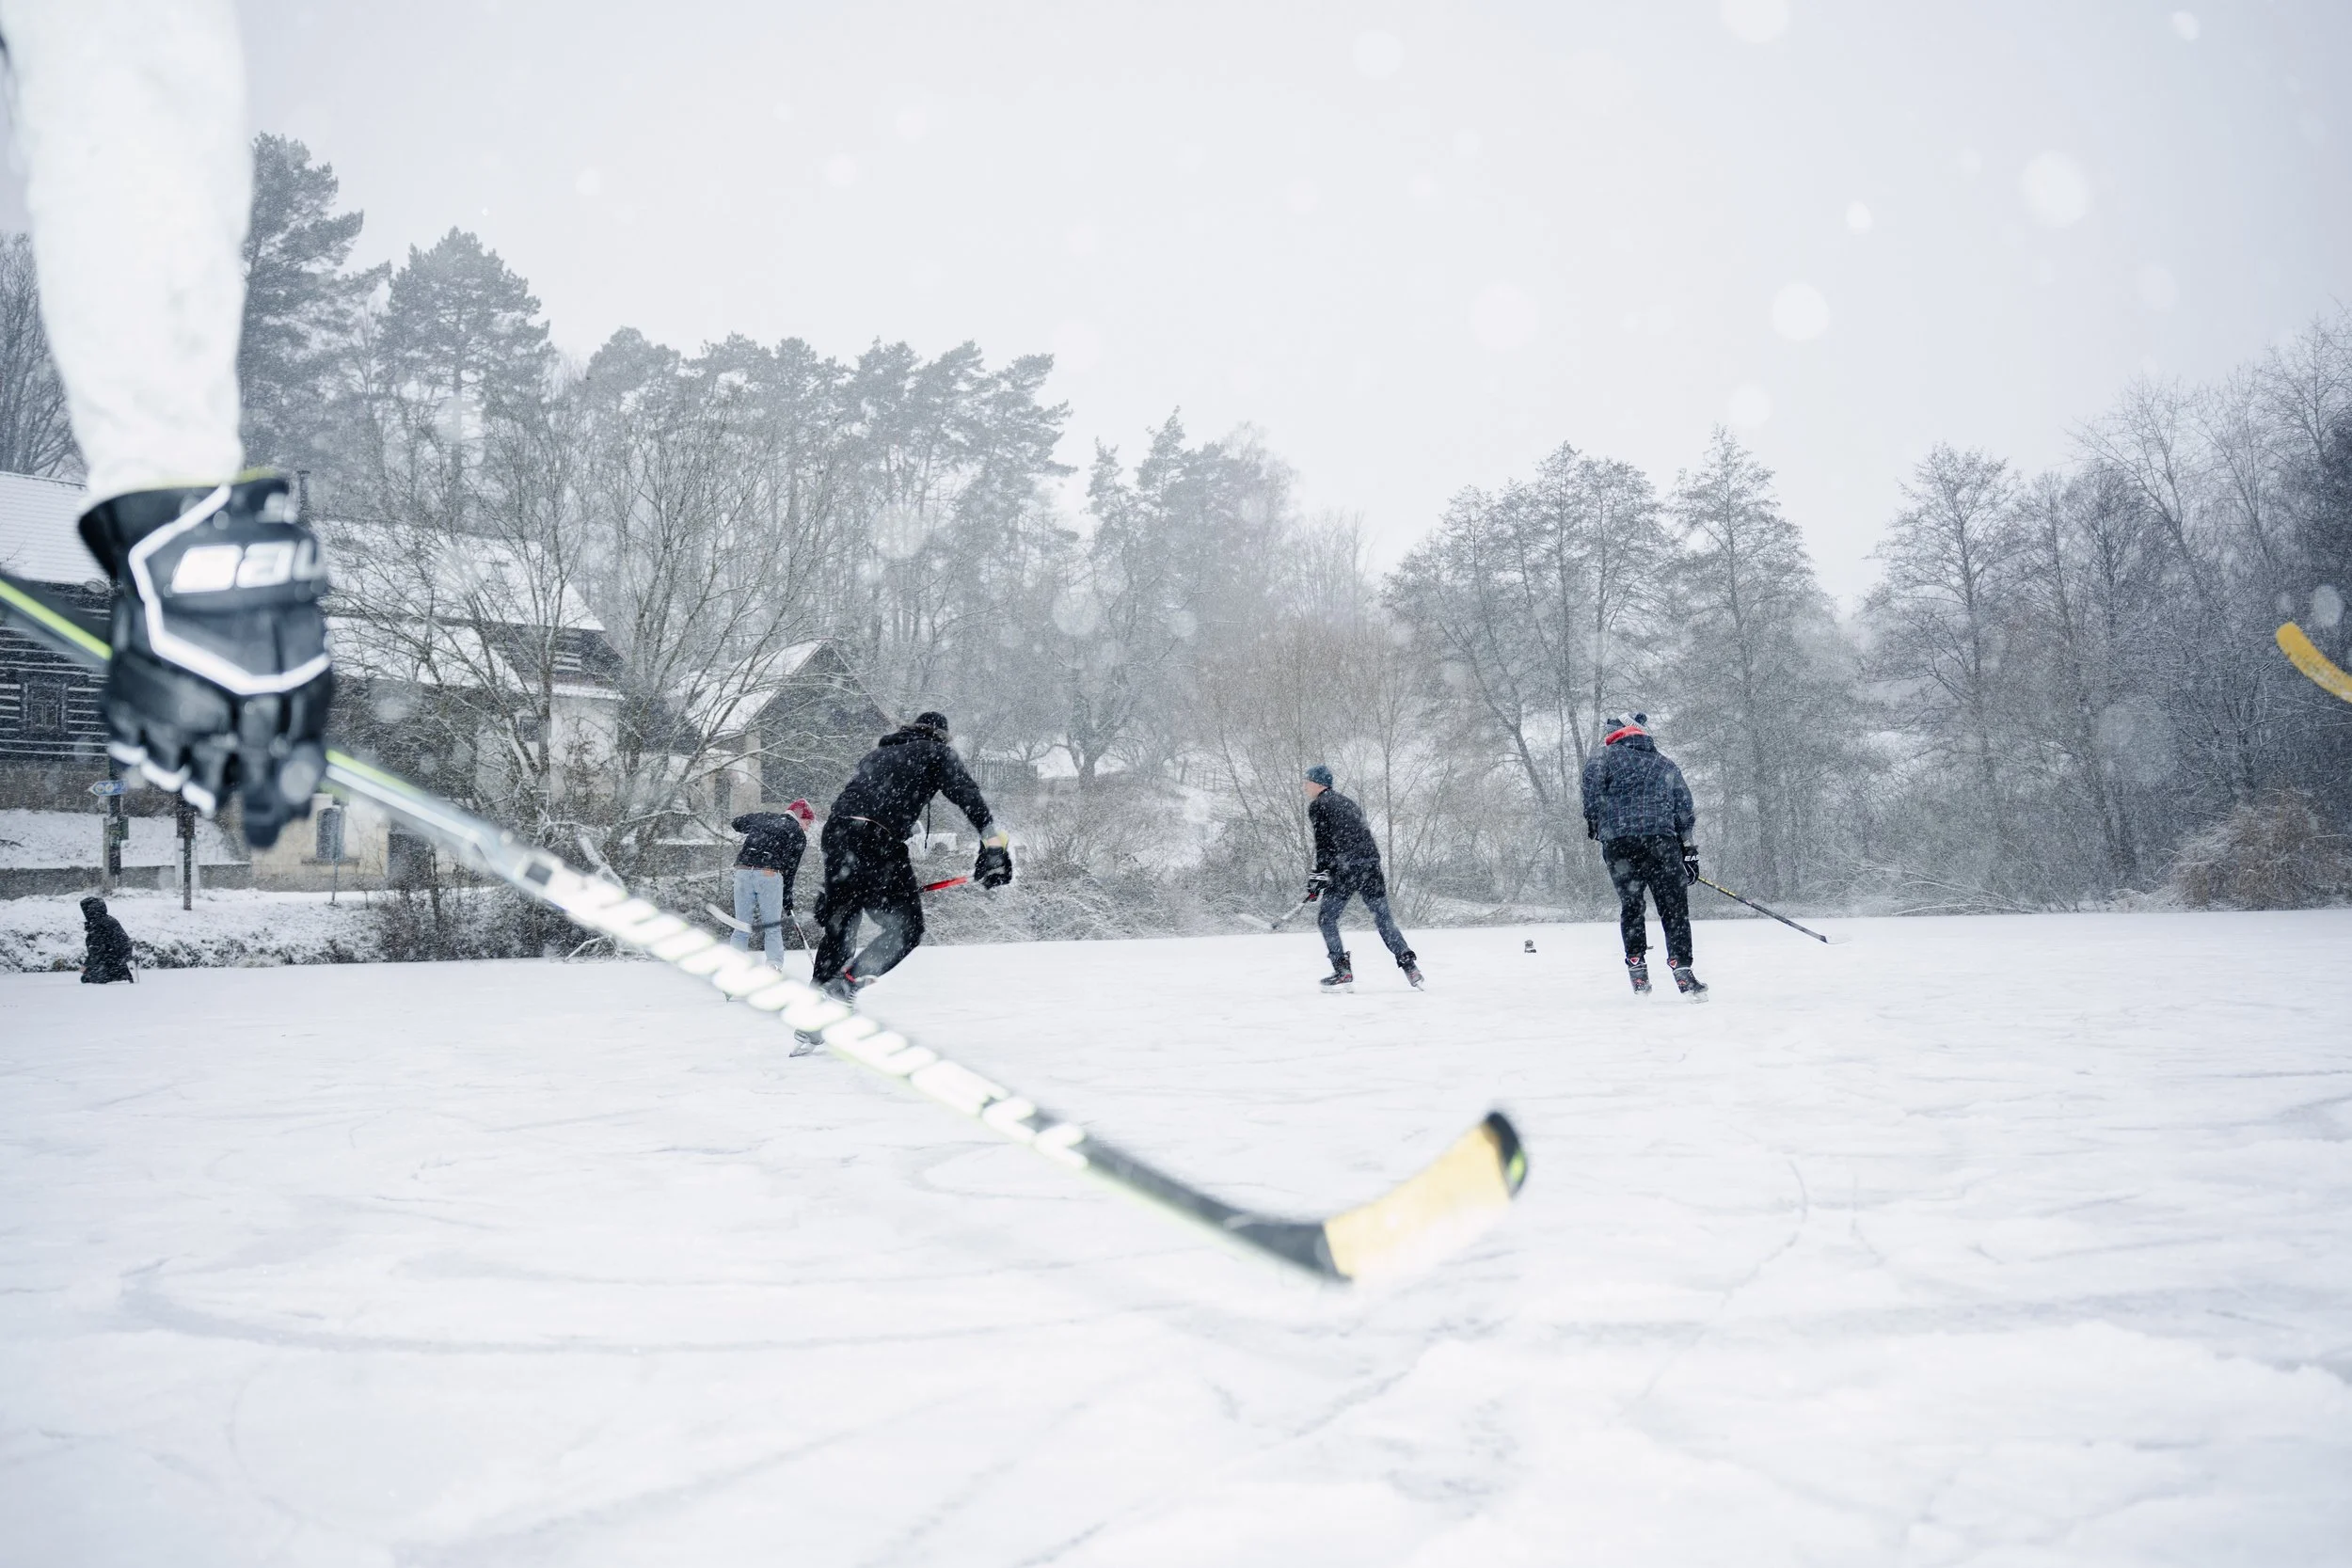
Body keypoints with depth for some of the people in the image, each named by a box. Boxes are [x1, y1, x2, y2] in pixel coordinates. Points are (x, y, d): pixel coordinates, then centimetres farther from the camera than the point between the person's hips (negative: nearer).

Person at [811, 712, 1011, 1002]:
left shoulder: (877, 754, 34)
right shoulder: (937, 752, 17)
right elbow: (968, 796, -1)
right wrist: (994, 844, -10)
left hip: (835, 831, 7)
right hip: (877, 840, -6)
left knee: (840, 923, 20)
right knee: (905, 927, 2)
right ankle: (846, 983, -11)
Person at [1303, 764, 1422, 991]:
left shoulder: (1318, 805, 3)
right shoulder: (1347, 803, 27)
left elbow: (1324, 843, -7)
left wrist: (1319, 876, -7)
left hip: (1346, 869, -7)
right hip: (1371, 864, 7)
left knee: (1326, 918, 5)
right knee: (1383, 917, 11)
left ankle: (1343, 971, -2)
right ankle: (1409, 965, 2)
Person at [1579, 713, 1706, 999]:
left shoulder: (1607, 756, 11)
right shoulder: (1667, 764, 23)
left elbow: (1592, 784, -4)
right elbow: (1685, 810, 20)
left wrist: (1593, 820, 11)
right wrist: (1689, 851, 20)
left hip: (1618, 843, -1)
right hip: (1661, 841, 1)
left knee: (1630, 906, 11)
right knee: (1674, 907, 2)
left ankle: (1637, 966, 8)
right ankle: (1681, 968, -8)